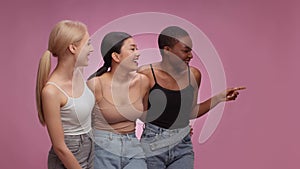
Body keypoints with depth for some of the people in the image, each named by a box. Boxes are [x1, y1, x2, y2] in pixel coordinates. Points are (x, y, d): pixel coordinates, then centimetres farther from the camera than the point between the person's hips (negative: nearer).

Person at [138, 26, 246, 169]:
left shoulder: (193, 75, 2)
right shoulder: (146, 74, -11)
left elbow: (190, 113, 11)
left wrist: (219, 98, 7)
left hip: (183, 147, 4)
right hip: (152, 147, -3)